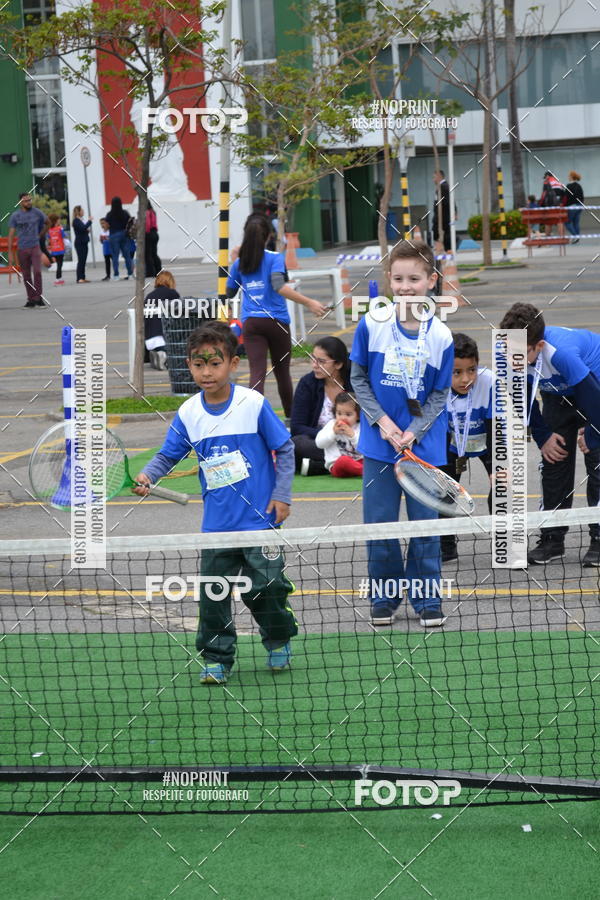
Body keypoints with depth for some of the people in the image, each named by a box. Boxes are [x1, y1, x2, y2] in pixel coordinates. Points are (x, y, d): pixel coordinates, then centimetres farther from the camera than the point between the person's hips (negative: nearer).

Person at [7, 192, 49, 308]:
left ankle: (38, 297, -9)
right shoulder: (15, 216, -2)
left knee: (37, 271, -17)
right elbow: (11, 234, -3)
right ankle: (31, 300, 14)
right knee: (26, 276, 6)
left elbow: (47, 223, 21)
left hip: (35, 247, -1)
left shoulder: (37, 213, 1)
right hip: (22, 249, 1)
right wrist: (10, 253, -8)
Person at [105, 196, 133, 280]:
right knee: (127, 254, 8)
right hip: (124, 235, 2)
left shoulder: (109, 215, -8)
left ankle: (116, 274, -2)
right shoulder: (125, 213, -3)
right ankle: (130, 273, 9)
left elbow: (107, 226, -4)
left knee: (115, 255, 1)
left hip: (114, 235, -2)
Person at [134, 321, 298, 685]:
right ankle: (216, 658, 12)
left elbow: (285, 450, -1)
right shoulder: (189, 414, 0)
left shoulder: (254, 404, -9)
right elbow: (168, 455, 9)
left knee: (266, 586, -1)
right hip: (217, 523, 3)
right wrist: (147, 476, -11)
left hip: (260, 519, -3)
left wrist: (281, 496, -5)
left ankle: (279, 641, 26)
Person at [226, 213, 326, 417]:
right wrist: (309, 303, -25)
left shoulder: (239, 263, 7)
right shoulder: (275, 258, -5)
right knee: (282, 371, 14)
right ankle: (291, 416, 29)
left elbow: (229, 292, 18)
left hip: (251, 323, 2)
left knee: (257, 373, -7)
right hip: (276, 321, -2)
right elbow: (279, 287, -22)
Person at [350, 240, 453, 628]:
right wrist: (382, 421, -10)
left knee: (425, 522, 5)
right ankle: (385, 596, 20)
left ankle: (427, 599, 18)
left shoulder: (441, 336, -8)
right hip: (380, 443, 0)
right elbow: (358, 378, 2)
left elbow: (439, 395, -1)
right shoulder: (371, 325, -7)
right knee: (379, 522, 4)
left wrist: (414, 432, -14)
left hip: (424, 445, 0)